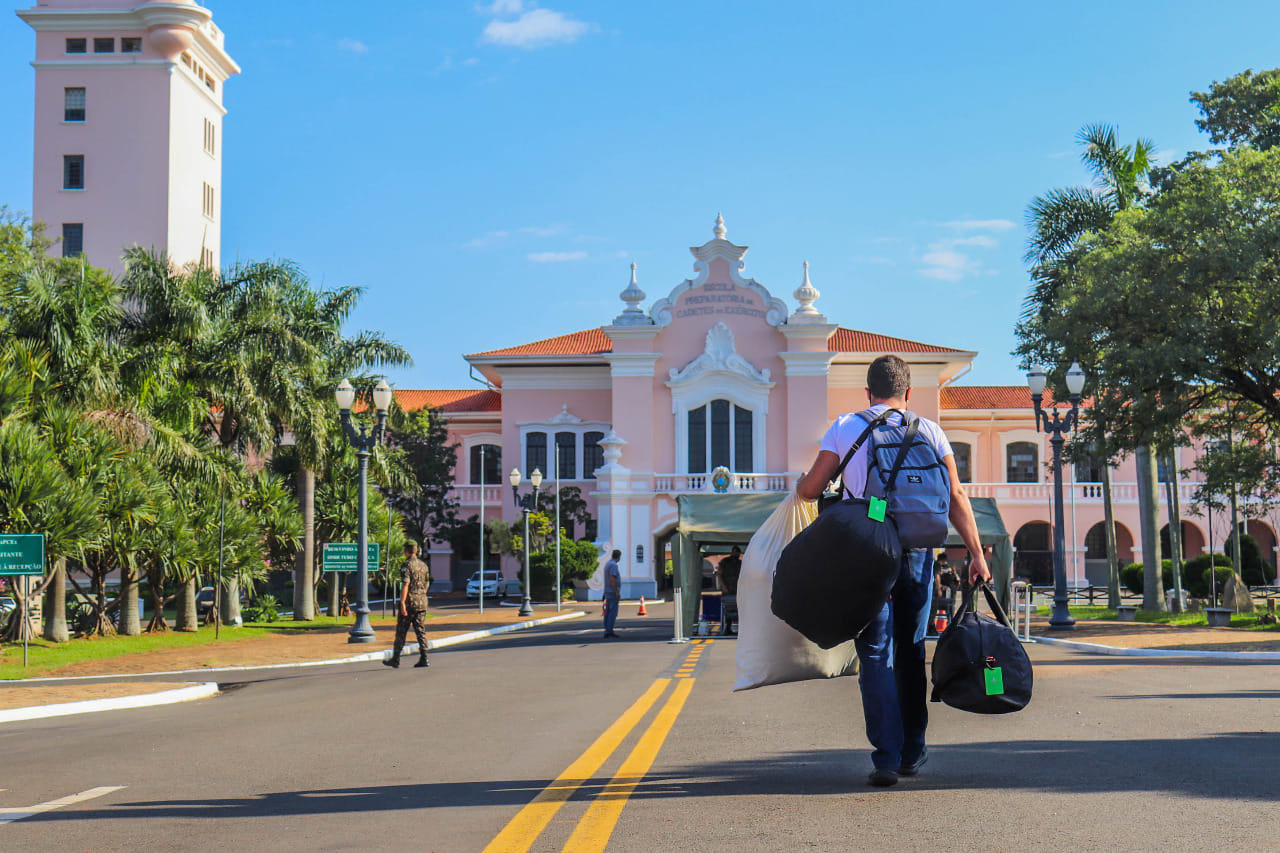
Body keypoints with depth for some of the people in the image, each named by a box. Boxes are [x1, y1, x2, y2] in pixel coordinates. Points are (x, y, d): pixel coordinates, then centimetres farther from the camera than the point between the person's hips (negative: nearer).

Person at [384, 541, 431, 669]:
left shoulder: (407, 564, -10)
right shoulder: (424, 565, 11)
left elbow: (405, 585, -19)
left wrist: (402, 602, -21)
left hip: (409, 601, -6)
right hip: (422, 602, 6)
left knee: (401, 631, 2)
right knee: (421, 630, 5)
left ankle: (395, 659, 7)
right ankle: (423, 658, -2)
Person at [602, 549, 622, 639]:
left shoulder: (607, 564, 15)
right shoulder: (613, 565, -15)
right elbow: (612, 579, -23)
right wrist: (617, 592, -22)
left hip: (608, 592, 10)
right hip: (613, 592, -10)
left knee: (608, 611, 9)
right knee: (613, 612, -10)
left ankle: (608, 630, 11)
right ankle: (609, 631, -15)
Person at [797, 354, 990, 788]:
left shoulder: (845, 427, 3)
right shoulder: (929, 431, 7)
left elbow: (810, 489, 3)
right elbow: (956, 497, 2)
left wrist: (799, 484, 26)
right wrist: (976, 553, 5)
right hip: (916, 553, 2)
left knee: (875, 656, 0)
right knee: (911, 654, 15)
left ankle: (887, 756, -9)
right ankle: (912, 752, 22)